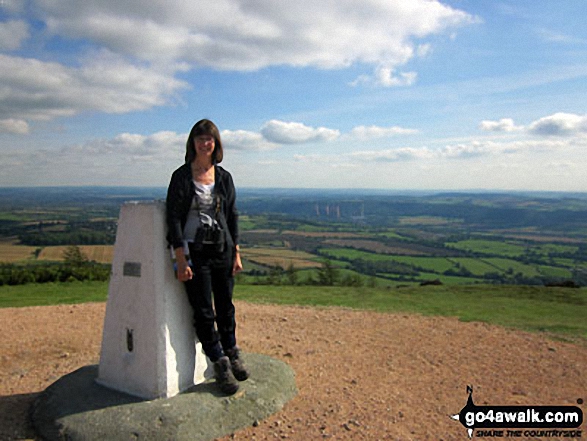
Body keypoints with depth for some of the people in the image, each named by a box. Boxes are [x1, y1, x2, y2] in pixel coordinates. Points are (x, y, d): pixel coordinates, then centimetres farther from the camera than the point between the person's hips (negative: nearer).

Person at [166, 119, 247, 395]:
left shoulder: (224, 177, 7)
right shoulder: (182, 176, -4)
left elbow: (232, 216, 11)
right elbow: (173, 218, -8)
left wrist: (236, 253, 7)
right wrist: (181, 259, -13)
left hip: (222, 249, 4)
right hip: (194, 251, -3)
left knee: (225, 305, 13)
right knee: (203, 311, 2)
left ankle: (231, 354, 33)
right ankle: (221, 365, 16)